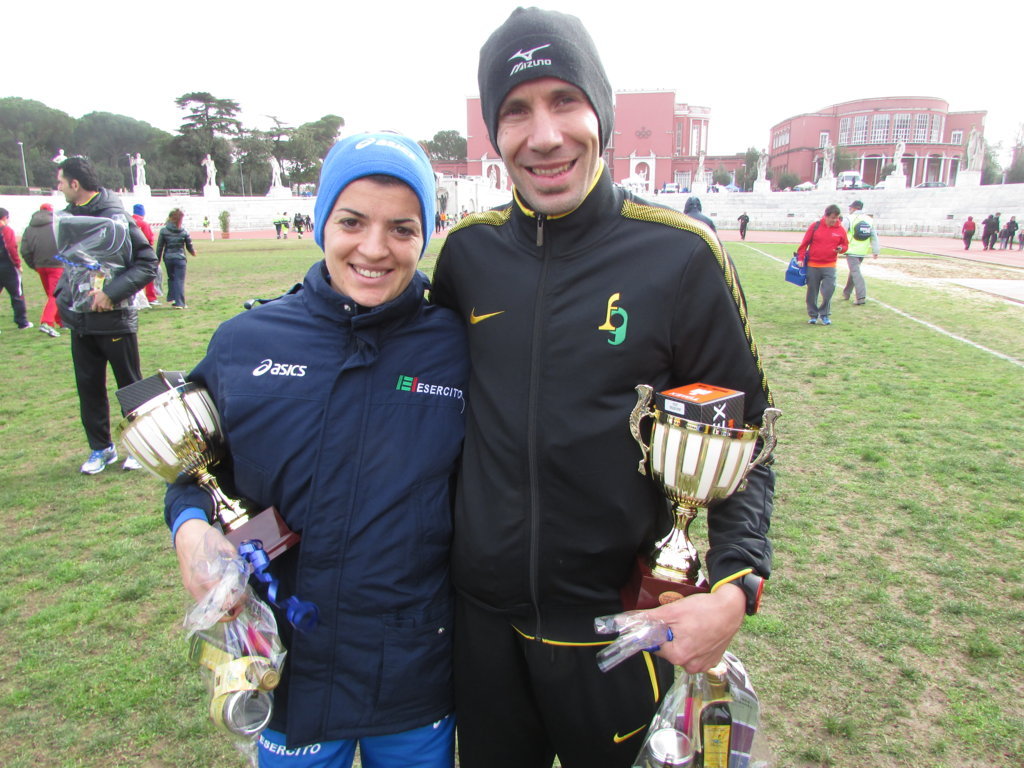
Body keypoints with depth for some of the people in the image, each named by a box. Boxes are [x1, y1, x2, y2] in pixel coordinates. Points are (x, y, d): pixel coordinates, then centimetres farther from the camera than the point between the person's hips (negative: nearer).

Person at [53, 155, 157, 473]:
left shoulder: (116, 217, -12)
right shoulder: (66, 218, 7)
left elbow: (148, 262, -14)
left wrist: (112, 292, -21)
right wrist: (62, 293, 2)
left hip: (116, 320, -6)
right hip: (80, 321, 6)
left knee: (130, 385, 7)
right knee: (88, 386, 11)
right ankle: (100, 448, 25)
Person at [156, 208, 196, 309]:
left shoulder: (163, 230, -4)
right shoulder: (184, 232, -5)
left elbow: (159, 247, 0)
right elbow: (189, 247, 4)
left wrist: (157, 260, 10)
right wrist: (193, 252, 27)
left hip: (168, 258, 2)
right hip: (180, 258, -2)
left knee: (171, 278, 21)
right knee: (179, 280, -1)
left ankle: (171, 298, 21)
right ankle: (179, 303, -5)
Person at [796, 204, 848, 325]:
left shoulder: (840, 230, 3)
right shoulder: (815, 226, -2)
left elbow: (845, 245, 13)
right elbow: (804, 243, 1)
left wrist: (841, 249, -10)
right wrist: (800, 258, -3)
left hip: (829, 266, 0)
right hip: (812, 265, 0)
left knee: (828, 291, -10)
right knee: (812, 292, 7)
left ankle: (824, 315, 6)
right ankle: (813, 315, 21)